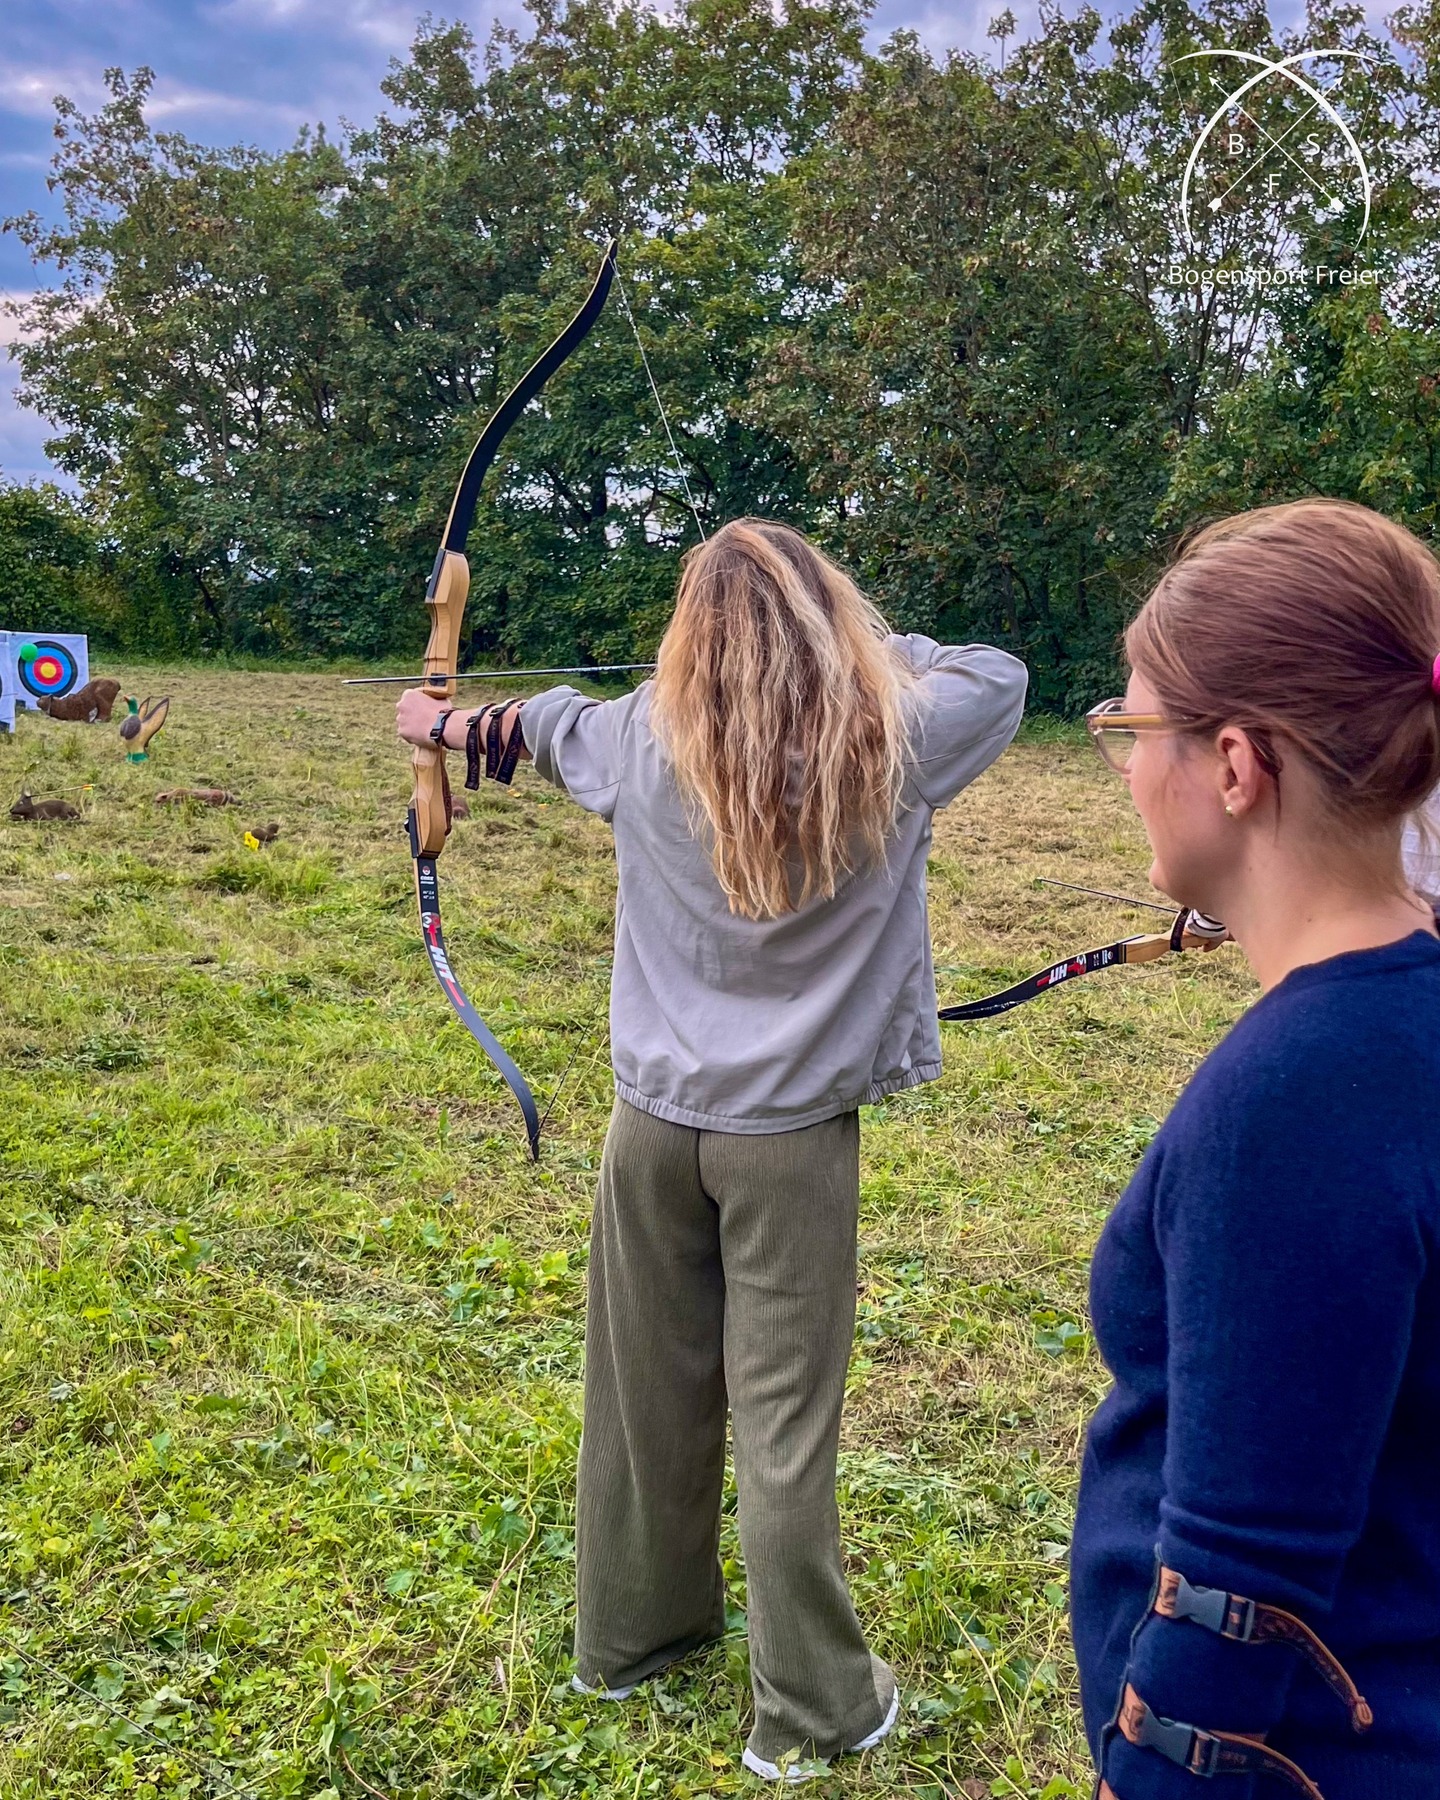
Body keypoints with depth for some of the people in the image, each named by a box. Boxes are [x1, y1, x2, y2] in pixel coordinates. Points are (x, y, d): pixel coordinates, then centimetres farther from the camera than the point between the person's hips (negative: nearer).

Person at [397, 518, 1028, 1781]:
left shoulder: (646, 745, -4)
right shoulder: (888, 750, -11)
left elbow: (550, 721, 18)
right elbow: (1001, 677, 9)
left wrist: (448, 726, 38)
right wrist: (860, 655, 16)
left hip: (657, 1122, 3)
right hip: (789, 1140, -3)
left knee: (648, 1385, 18)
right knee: (783, 1418, 7)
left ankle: (630, 1633, 39)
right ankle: (811, 1712, 23)